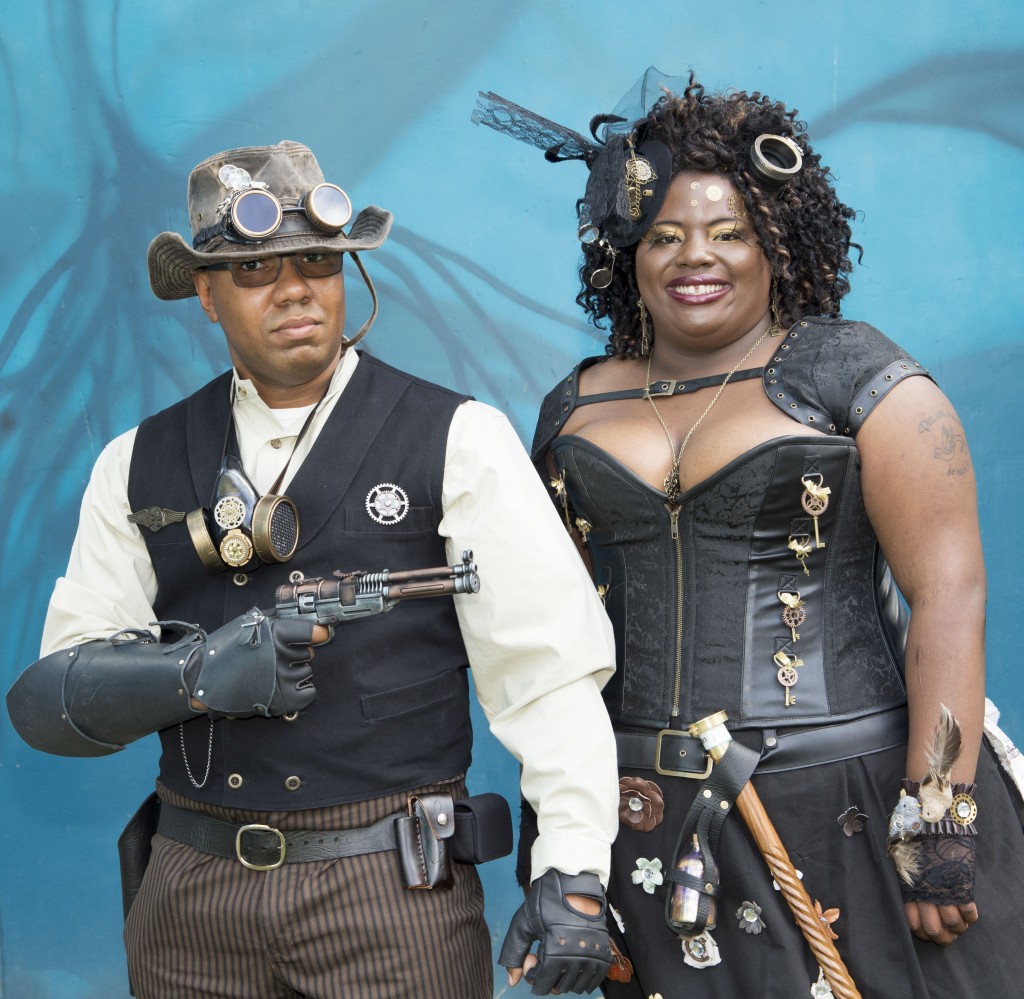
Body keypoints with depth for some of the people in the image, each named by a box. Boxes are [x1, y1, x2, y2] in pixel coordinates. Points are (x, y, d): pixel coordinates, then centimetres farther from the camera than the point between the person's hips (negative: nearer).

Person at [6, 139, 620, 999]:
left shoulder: (458, 440, -4)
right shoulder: (139, 466, 6)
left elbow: (548, 670, -9)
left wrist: (573, 873, -16)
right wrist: (193, 673, -18)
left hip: (395, 895, -3)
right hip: (190, 897, 3)